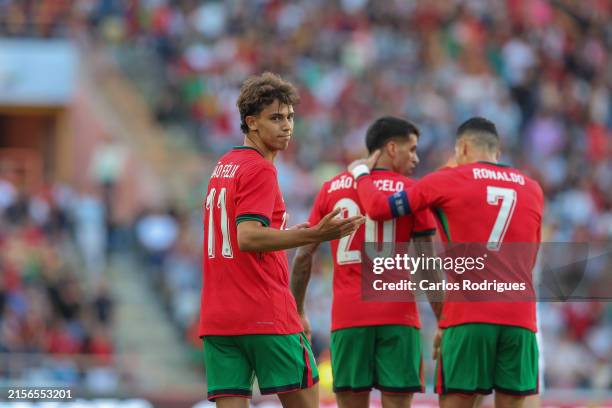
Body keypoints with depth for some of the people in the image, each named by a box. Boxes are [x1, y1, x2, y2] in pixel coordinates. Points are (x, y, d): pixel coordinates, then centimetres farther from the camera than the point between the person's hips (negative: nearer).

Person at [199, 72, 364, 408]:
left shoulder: (223, 166, 17)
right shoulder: (260, 169, -9)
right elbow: (248, 238, -21)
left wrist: (285, 233, 31)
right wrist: (313, 235, -26)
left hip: (217, 317, 8)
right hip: (265, 315, -8)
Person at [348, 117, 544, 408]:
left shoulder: (446, 180, 4)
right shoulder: (532, 190, 15)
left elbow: (378, 208, 9)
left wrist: (361, 173, 27)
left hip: (468, 317, -3)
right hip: (519, 318, 3)